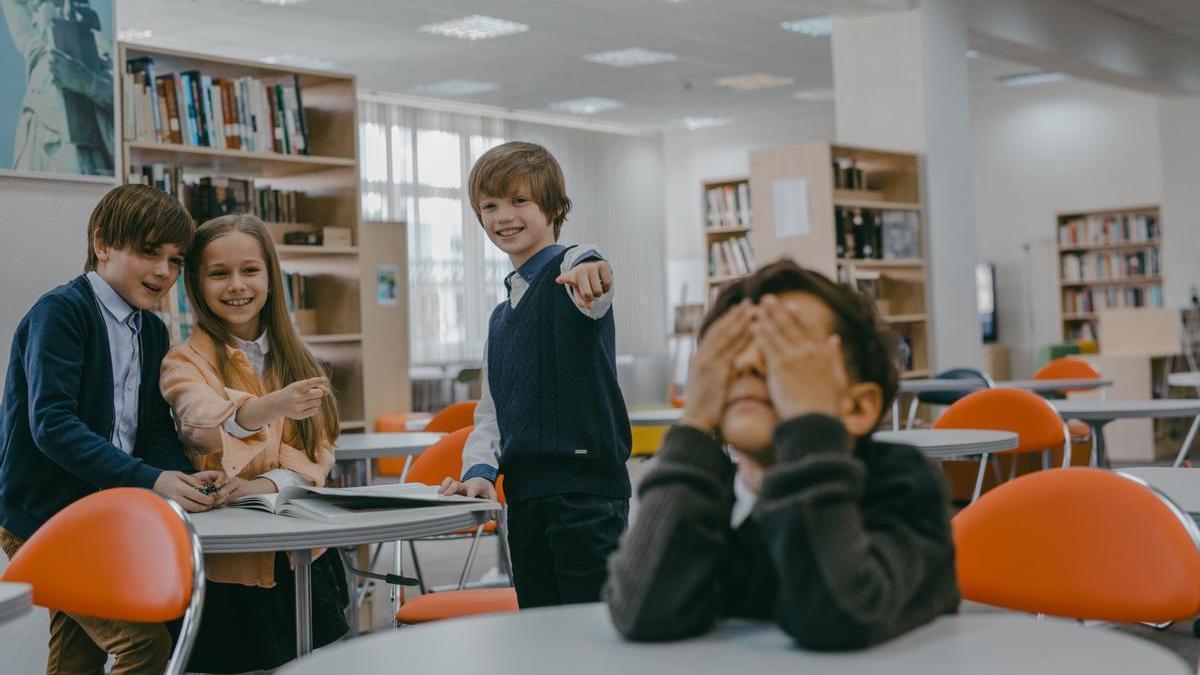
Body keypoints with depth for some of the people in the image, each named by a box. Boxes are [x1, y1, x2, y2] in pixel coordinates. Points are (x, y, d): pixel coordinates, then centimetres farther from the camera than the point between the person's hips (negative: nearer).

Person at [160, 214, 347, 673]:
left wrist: (266, 484, -18)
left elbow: (319, 451, 2)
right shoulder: (186, 362, -5)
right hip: (226, 566, -4)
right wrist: (272, 406, -47)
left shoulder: (294, 359, 10)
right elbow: (201, 421, -27)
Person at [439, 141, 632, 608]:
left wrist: (589, 269, -55)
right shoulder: (501, 317, 19)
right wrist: (479, 470, 2)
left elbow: (589, 287, -31)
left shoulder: (571, 271, -5)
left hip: (586, 486, -8)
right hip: (525, 495, 8)